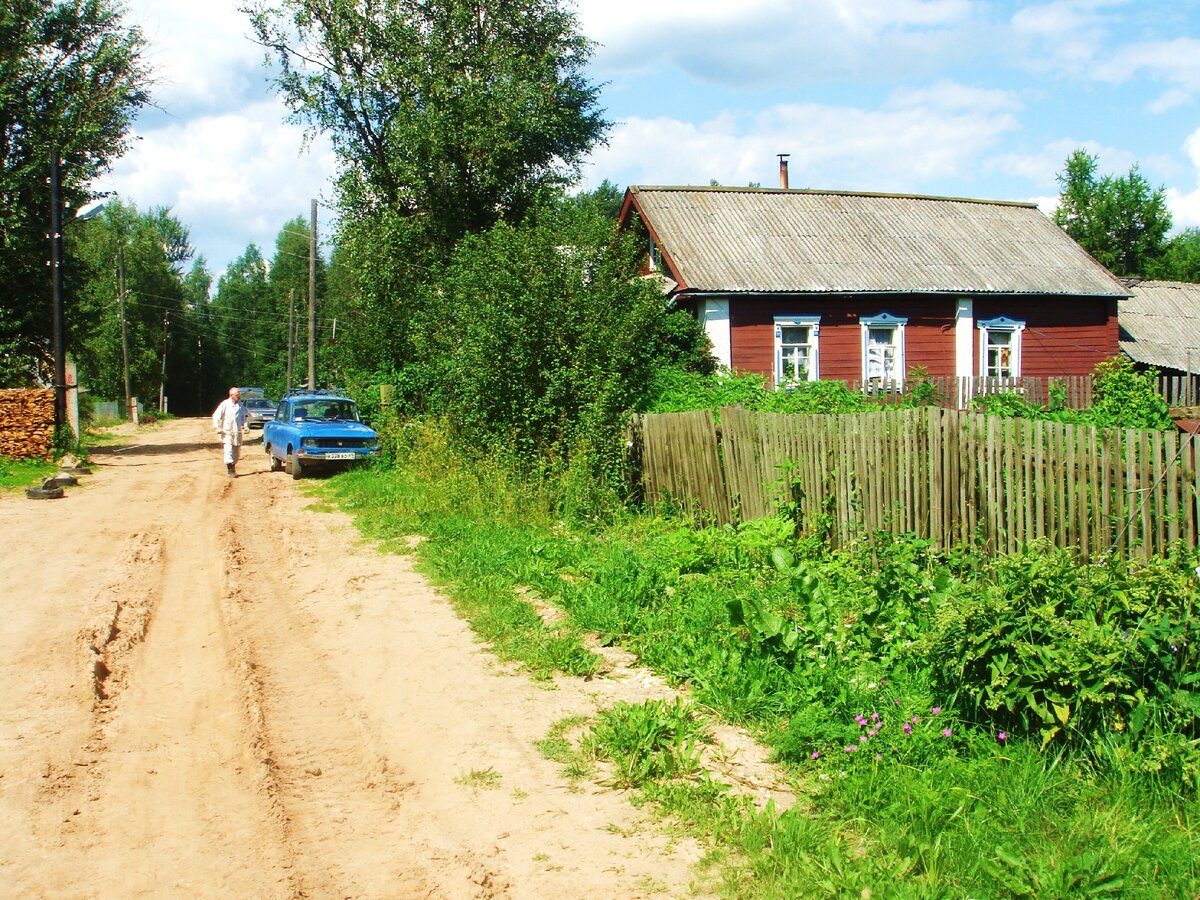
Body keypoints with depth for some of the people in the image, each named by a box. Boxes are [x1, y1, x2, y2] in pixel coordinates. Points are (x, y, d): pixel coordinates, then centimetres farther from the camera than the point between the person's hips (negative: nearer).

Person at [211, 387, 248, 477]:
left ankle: (233, 468, 24)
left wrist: (245, 425, 4)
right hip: (227, 432, -5)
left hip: (237, 432, 5)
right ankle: (230, 470, -12)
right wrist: (218, 428, -11)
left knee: (236, 452, 10)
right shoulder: (225, 404, -7)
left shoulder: (240, 405, 8)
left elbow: (243, 417, 19)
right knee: (229, 451, -13)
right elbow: (216, 416, -5)